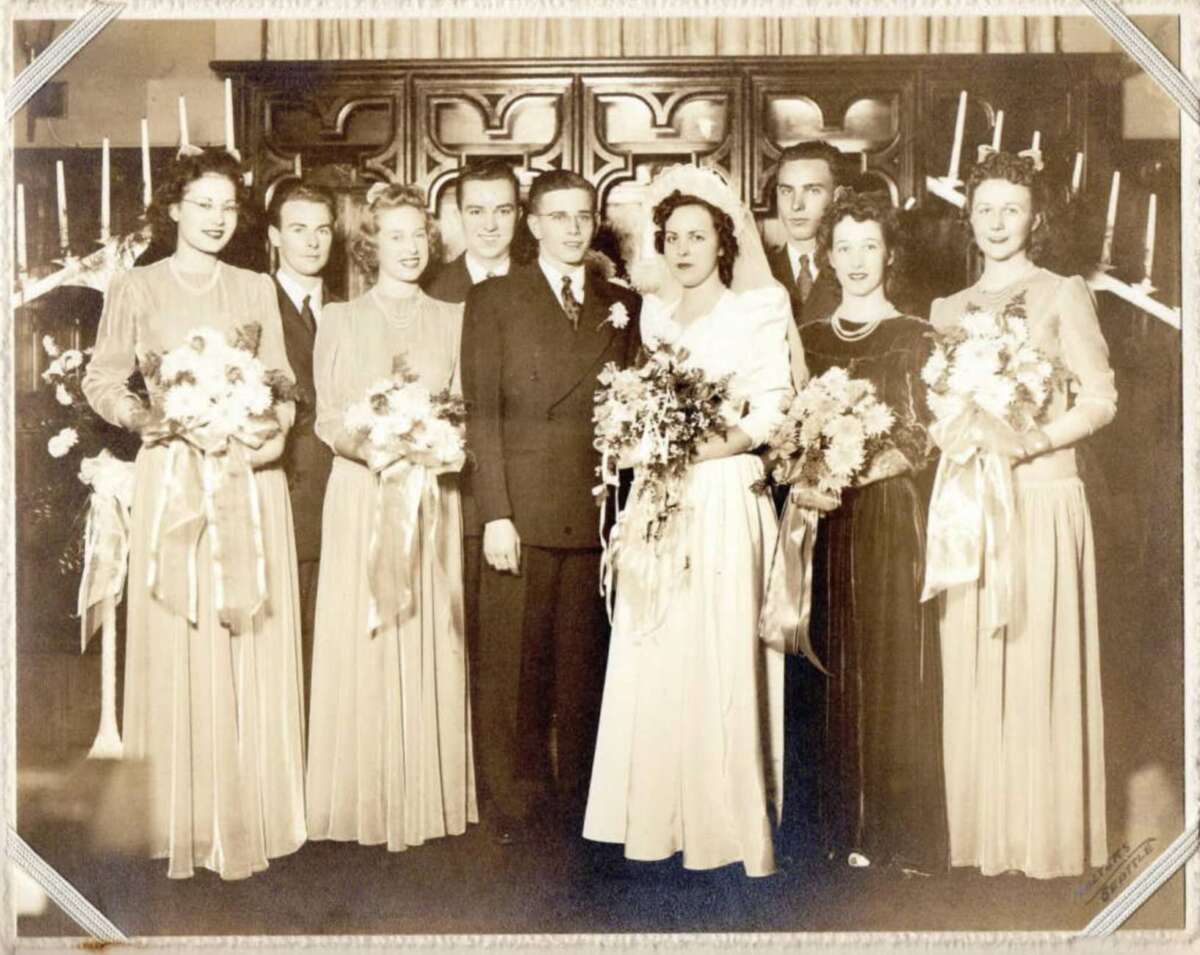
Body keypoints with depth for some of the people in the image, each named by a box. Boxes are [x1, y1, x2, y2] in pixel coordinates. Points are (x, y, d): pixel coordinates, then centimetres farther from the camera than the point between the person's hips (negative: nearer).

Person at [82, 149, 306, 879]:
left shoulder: (257, 289, 12)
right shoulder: (137, 290, 6)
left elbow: (281, 381, 10)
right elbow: (103, 381, 5)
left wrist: (273, 430, -9)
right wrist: (147, 417, -13)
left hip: (252, 478, 2)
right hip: (174, 478, -2)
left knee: (256, 649, 4)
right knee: (181, 651, 0)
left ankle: (253, 813, 14)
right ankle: (189, 819, 9)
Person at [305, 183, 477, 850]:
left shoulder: (451, 319, 10)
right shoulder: (340, 321, 7)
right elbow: (328, 420, 2)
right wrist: (372, 448, -17)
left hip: (433, 499, 1)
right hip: (361, 495, -1)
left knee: (432, 644, 3)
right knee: (362, 643, -1)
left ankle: (432, 795, 13)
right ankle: (365, 800, 10)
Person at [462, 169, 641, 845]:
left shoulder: (624, 305, 14)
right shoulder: (493, 300, 5)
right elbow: (482, 412, -1)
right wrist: (496, 513, -10)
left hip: (599, 510, 2)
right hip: (522, 509, -2)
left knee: (585, 661, 7)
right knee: (515, 662, 2)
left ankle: (580, 800, 19)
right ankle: (518, 803, 14)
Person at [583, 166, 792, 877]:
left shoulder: (756, 308, 1)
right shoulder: (655, 313, 17)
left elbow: (770, 415, -7)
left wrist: (692, 453, -16)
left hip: (725, 500, -5)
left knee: (719, 660, -4)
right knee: (654, 663, 4)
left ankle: (728, 824, 6)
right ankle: (659, 817, 14)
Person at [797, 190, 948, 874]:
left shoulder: (915, 338, 1)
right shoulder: (809, 340, 14)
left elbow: (920, 440, -6)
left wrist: (849, 476, -19)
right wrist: (802, 481, -6)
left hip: (890, 516, -3)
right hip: (824, 523, 3)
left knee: (893, 668, -2)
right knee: (836, 670, 4)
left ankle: (898, 832, 8)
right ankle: (844, 824, 14)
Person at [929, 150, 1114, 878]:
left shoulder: (1064, 295, 4)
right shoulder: (948, 310, 16)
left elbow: (1100, 400, -3)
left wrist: (1031, 442, -18)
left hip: (1043, 498, -3)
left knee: (1040, 664, -3)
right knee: (972, 670, 3)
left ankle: (1049, 835, 10)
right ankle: (982, 832, 14)